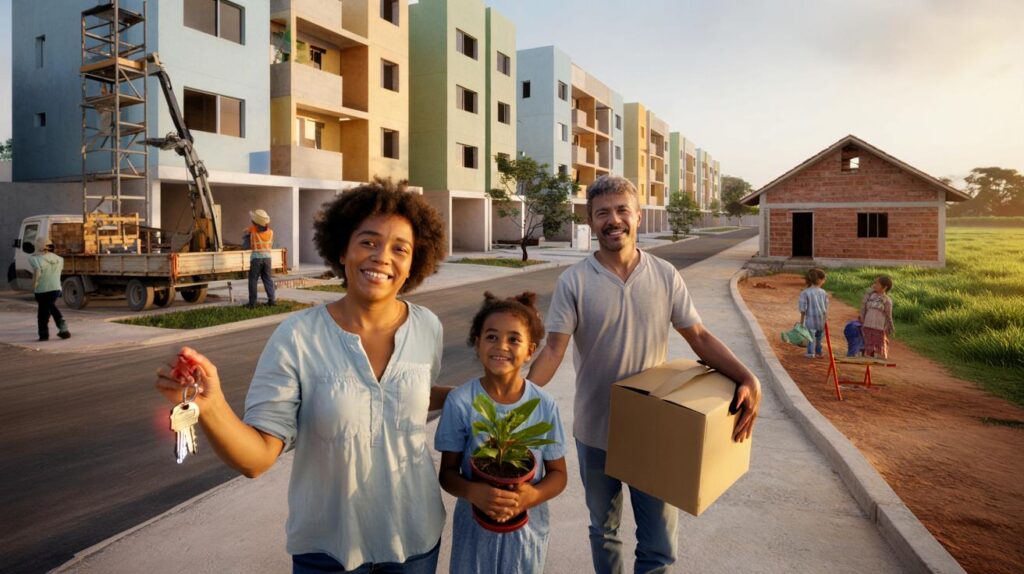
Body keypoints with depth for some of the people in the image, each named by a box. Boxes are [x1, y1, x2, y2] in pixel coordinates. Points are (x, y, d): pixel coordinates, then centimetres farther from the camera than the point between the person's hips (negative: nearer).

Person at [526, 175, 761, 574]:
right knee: (603, 530, 21)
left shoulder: (665, 276, -4)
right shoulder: (573, 282, -10)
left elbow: (699, 337, -2)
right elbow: (553, 351, -15)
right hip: (595, 432, 0)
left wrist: (748, 380, -17)